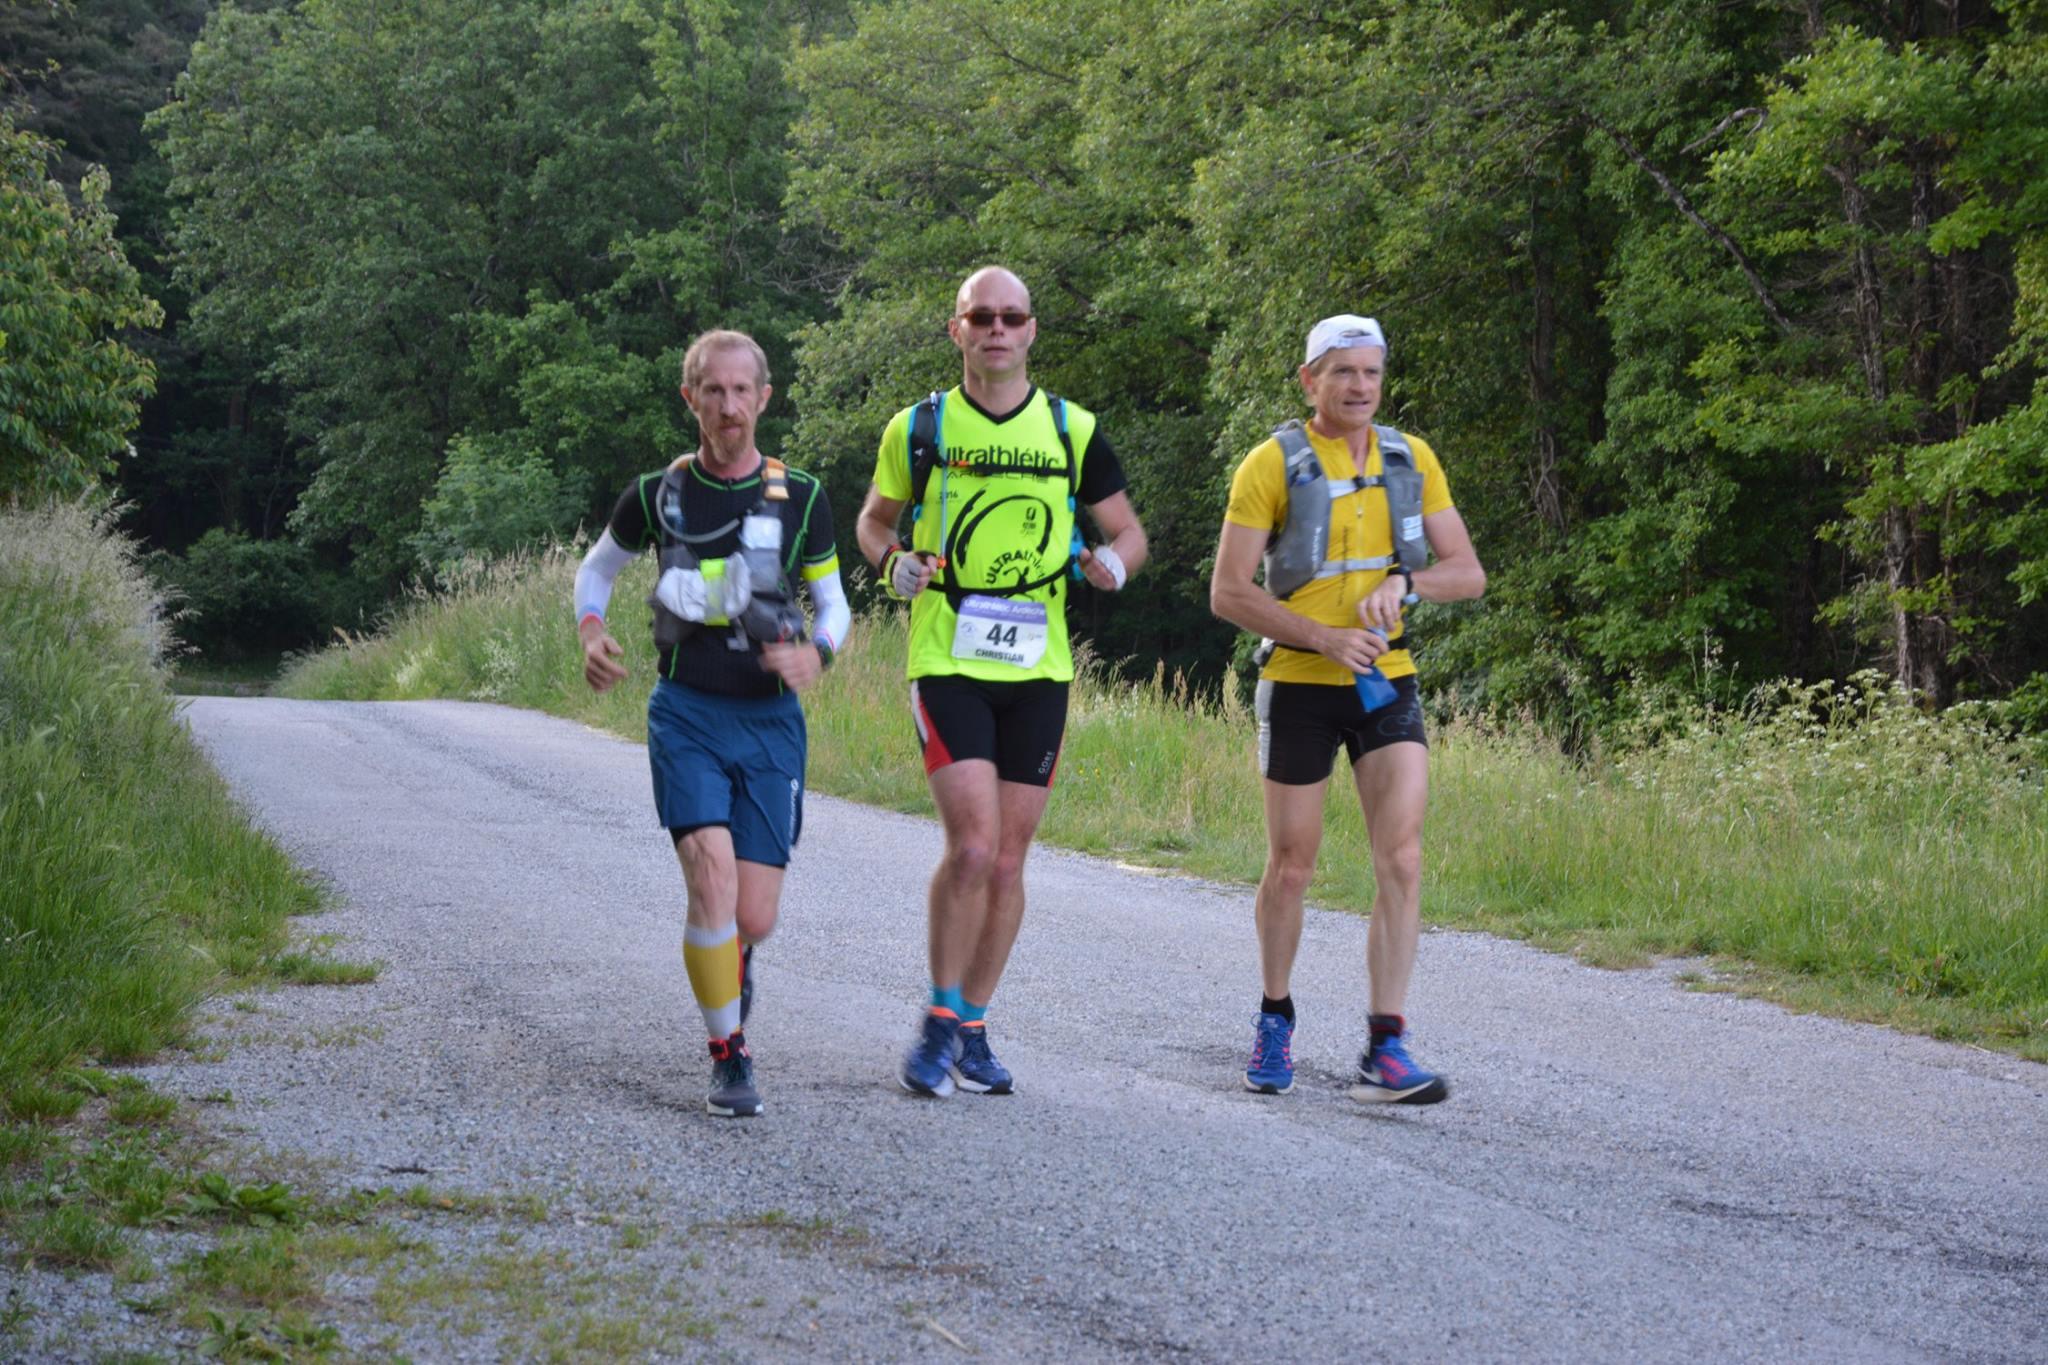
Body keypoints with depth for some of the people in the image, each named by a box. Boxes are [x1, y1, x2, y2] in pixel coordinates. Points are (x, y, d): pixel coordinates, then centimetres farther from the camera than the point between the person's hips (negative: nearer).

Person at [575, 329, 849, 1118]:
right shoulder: (657, 495, 2)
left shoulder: (799, 499, 1)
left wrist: (817, 653, -12)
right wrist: (591, 633, -1)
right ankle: (729, 1059, -5)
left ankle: (728, 964, 37)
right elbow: (597, 568, 18)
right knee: (713, 880, -20)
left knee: (754, 920, -2)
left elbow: (833, 602, 10)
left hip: (770, 719, 1)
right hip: (686, 712, -1)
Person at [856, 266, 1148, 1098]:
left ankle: (973, 1030, 18)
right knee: (972, 847, -15)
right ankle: (939, 1024, 1)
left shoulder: (1072, 431, 6)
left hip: (1038, 668, 3)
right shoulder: (920, 428, 3)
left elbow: (1129, 532, 14)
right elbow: (874, 519, 16)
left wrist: (1111, 561, -10)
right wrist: (894, 567, -6)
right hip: (947, 663, -2)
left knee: (1008, 858, 5)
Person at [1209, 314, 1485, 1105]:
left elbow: (1468, 573, 5)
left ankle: (1385, 1053, -11)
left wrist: (1404, 581, -16)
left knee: (1402, 859, -11)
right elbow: (1228, 593, -10)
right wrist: (1325, 638, -20)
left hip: (1387, 684, 3)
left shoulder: (1411, 460, 5)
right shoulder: (1273, 465, -7)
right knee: (1291, 866, 6)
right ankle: (1275, 1020, 29)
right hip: (1300, 686, -2)